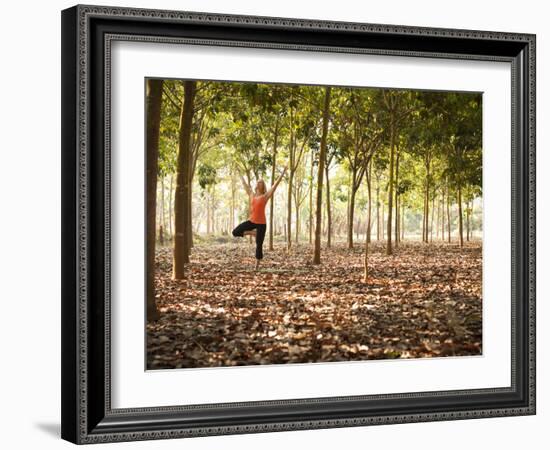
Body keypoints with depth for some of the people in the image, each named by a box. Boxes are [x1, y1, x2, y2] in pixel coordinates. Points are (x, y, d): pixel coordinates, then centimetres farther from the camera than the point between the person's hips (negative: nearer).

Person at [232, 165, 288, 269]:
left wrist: (283, 173, -9)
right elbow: (245, 184, 23)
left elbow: (275, 184, -6)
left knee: (259, 245, -1)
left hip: (261, 223, -4)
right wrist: (240, 175, 35)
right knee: (235, 232, -9)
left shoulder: (265, 196, -4)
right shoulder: (251, 195, 9)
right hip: (251, 221, 4)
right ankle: (252, 232, 13)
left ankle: (257, 265, 9)